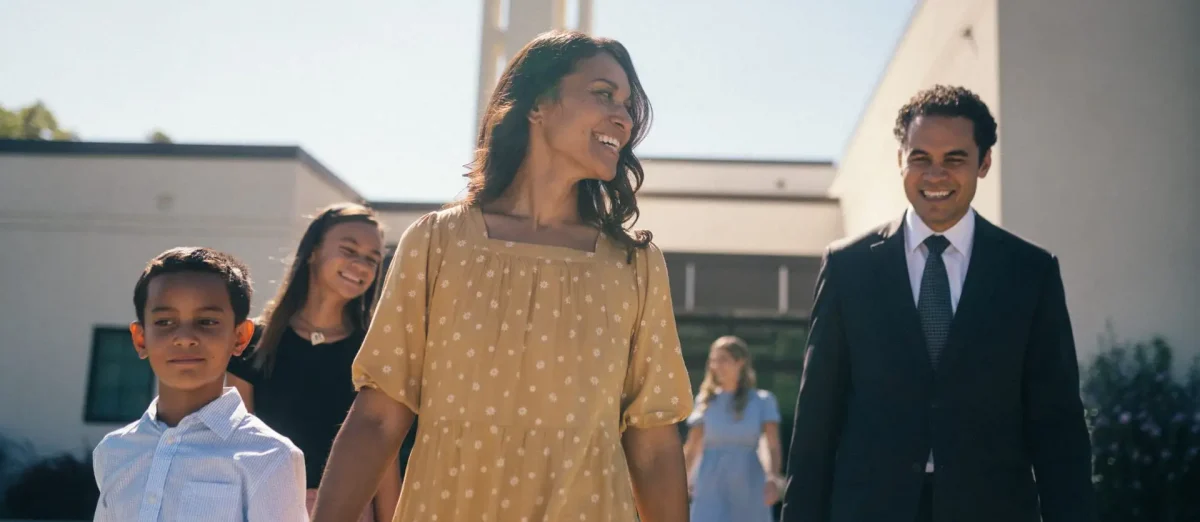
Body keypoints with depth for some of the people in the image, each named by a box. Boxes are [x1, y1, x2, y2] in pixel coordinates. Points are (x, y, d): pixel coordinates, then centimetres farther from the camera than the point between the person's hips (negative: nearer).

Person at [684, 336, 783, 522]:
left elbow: (773, 446, -9)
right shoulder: (706, 401, 7)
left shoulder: (762, 401, 1)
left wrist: (773, 479, -26)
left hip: (748, 487, 0)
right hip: (712, 488, 0)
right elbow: (691, 448, 7)